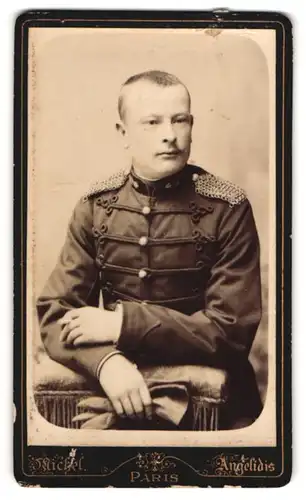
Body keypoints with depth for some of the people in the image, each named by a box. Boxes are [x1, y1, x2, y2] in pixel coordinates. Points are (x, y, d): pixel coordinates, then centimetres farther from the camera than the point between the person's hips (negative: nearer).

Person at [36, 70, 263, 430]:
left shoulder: (228, 209, -7)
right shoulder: (95, 206, 2)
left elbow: (232, 330, -10)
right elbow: (55, 313, -2)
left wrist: (122, 324, -15)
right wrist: (107, 360, -23)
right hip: (118, 375, 1)